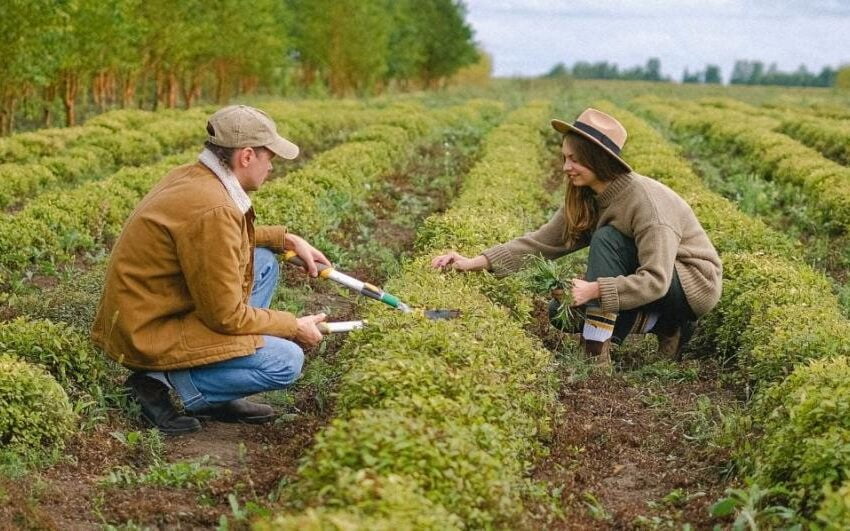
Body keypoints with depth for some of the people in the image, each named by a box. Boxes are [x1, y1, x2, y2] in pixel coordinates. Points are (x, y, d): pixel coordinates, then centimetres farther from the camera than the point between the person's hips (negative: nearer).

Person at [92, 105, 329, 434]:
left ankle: (219, 399, 11)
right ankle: (165, 380, -5)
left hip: (144, 312, 10)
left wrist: (287, 239, 15)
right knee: (287, 361, -14)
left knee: (263, 261, 14)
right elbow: (226, 317, -20)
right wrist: (294, 326, -7)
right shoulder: (212, 209, -26)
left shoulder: (192, 176, 2)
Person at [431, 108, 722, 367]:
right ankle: (662, 324, 1)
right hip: (647, 277, 8)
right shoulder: (584, 200, -5)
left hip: (694, 285, -8)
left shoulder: (646, 201, -29)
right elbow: (541, 241, -8)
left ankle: (597, 355, -26)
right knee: (560, 310, -3)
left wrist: (594, 289, -44)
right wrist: (475, 263, -17)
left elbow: (655, 281, -34)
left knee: (606, 238, -28)